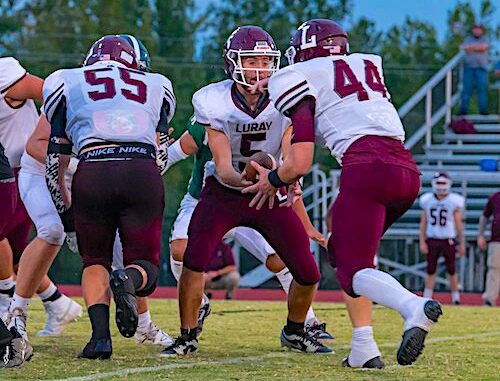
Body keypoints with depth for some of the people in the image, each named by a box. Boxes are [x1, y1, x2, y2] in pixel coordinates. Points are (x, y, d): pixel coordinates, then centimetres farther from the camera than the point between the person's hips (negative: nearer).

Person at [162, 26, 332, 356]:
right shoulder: (213, 102, -20)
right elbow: (222, 167, -22)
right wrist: (245, 180, -45)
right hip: (223, 192, -2)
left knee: (308, 274, -4)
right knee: (194, 261, -23)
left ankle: (294, 332, 26)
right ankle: (188, 338, -3)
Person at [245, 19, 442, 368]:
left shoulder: (304, 81, 9)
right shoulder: (369, 64, 27)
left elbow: (300, 164, 4)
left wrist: (272, 180, 24)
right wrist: (275, 84, 54)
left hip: (366, 168, -7)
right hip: (408, 170, 7)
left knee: (353, 269, -2)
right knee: (341, 250, 23)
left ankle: (414, 307, -35)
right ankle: (364, 347, 10)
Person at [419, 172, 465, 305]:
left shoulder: (454, 201, -3)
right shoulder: (428, 201, 5)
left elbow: (458, 224, 2)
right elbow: (423, 223, 9)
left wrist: (462, 243, 2)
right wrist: (422, 242, 3)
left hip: (448, 240, -2)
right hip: (432, 239, 2)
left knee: (451, 270, 3)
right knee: (431, 270, 3)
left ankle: (456, 298, 12)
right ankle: (427, 298, 5)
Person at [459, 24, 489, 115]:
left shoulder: (485, 39, 12)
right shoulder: (468, 39, 16)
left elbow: (484, 47, -8)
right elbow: (465, 48, -3)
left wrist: (472, 47, -7)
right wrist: (478, 47, -10)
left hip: (481, 68, -1)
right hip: (469, 67, 1)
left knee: (482, 89, -6)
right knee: (466, 89, -3)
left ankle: (483, 110, -5)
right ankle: (463, 109, -2)